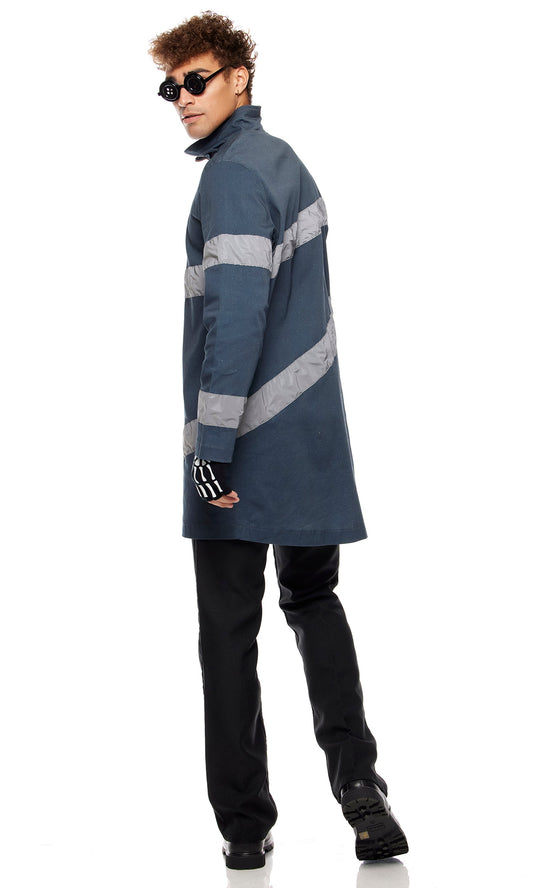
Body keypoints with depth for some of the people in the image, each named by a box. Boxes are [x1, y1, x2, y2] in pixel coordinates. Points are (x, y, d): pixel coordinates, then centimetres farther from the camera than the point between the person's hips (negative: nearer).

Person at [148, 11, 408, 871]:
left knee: (231, 629, 0)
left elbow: (237, 315, -22)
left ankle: (246, 826, 4)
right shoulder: (286, 161, 15)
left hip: (244, 443, -8)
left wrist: (213, 445, -22)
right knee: (314, 600, 19)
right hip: (313, 429, 8)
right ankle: (356, 777, 6)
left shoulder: (233, 176, -13)